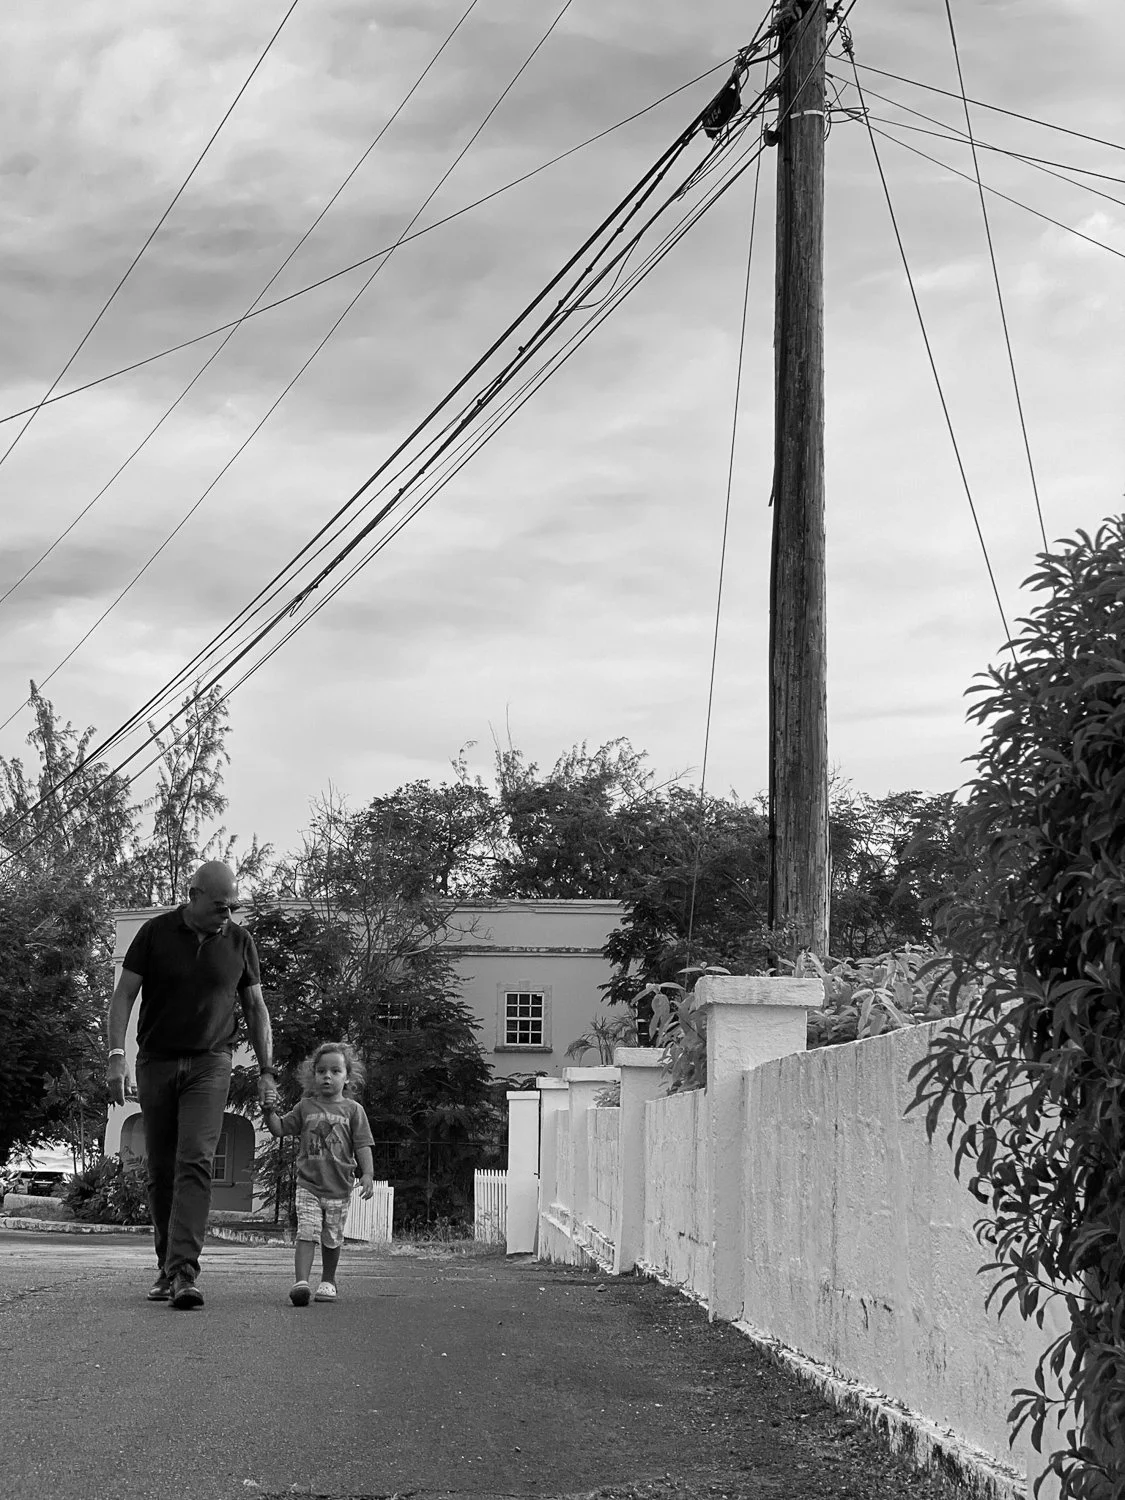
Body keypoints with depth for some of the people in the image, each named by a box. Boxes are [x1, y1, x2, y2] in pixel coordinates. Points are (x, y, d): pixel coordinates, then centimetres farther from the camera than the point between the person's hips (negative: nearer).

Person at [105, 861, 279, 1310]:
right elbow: (123, 995, -1)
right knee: (161, 1171, 5)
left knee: (195, 1162, -16)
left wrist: (266, 1070, 7)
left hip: (210, 1063, -1)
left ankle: (185, 1270, -24)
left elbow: (255, 1008, 12)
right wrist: (116, 1055, -11)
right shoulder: (156, 933, -1)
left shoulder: (239, 942, 3)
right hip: (156, 1062, 1)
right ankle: (166, 1268, 16)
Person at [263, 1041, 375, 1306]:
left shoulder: (352, 1109, 2)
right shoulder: (305, 1107, 7)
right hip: (308, 1184, 0)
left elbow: (362, 1145, 0)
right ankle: (300, 1281, -22)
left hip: (339, 1186, 0)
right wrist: (269, 1112, -7)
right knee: (307, 1233, -14)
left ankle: (328, 1280, 29)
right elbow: (280, 1129, 11)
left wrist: (367, 1174, -10)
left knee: (332, 1239, 11)